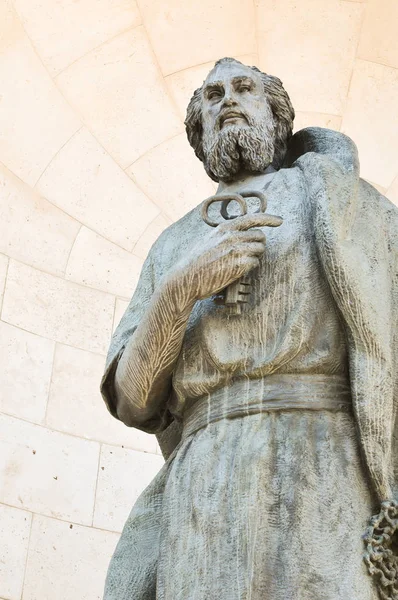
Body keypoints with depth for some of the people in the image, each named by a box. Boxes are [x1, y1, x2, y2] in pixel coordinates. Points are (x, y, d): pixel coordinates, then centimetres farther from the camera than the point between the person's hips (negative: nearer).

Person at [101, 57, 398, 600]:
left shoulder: (333, 188, 22)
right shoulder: (174, 247, 32)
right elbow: (131, 397, 18)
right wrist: (184, 286, -1)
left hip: (328, 471, -4)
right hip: (204, 490, 4)